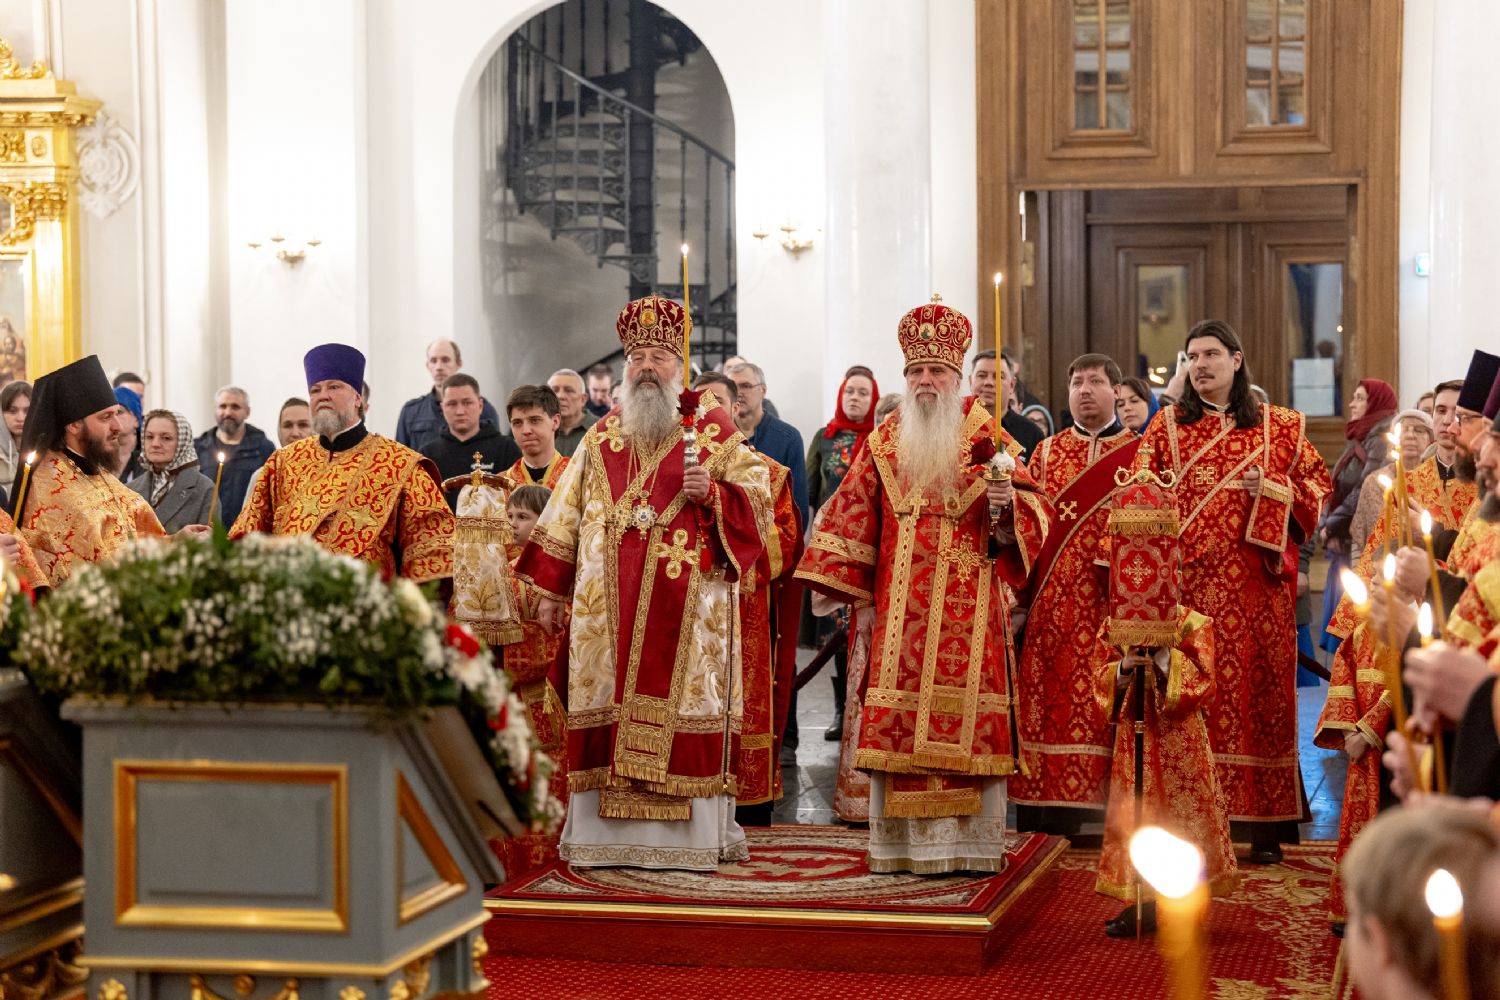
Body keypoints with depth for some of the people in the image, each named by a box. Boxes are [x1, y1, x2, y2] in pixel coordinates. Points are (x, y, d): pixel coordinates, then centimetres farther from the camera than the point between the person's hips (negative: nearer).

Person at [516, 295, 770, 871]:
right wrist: (549, 590, 12)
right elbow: (564, 519, 17)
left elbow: (758, 499, 3)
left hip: (687, 608, -3)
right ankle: (606, 833, 3)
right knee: (607, 710, -1)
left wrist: (712, 493, -16)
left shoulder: (714, 433, 6)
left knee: (684, 706, -6)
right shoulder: (600, 439, 15)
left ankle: (692, 837, -1)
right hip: (608, 609, 3)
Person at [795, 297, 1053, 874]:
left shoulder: (988, 441, 4)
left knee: (964, 720, -6)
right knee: (897, 721, -1)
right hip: (899, 610, 3)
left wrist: (1005, 506, -20)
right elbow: (854, 519, 12)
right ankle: (903, 844, 4)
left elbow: (1035, 516, 3)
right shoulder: (883, 443, 12)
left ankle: (966, 843, 0)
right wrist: (858, 598, 6)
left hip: (968, 608, -2)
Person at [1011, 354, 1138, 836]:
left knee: (1095, 701, -4)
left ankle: (1062, 821, 1)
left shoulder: (1139, 454, 7)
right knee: (1044, 705, -1)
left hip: (1107, 606, -2)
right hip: (1050, 606, 2)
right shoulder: (1046, 453, 15)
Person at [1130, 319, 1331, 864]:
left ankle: (1267, 827, 4)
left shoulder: (1281, 426, 10)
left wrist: (1271, 489, -8)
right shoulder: (1167, 425, 10)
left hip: (1256, 584, 0)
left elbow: (1319, 490, 9)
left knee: (1259, 690, -1)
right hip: (1188, 580, 0)